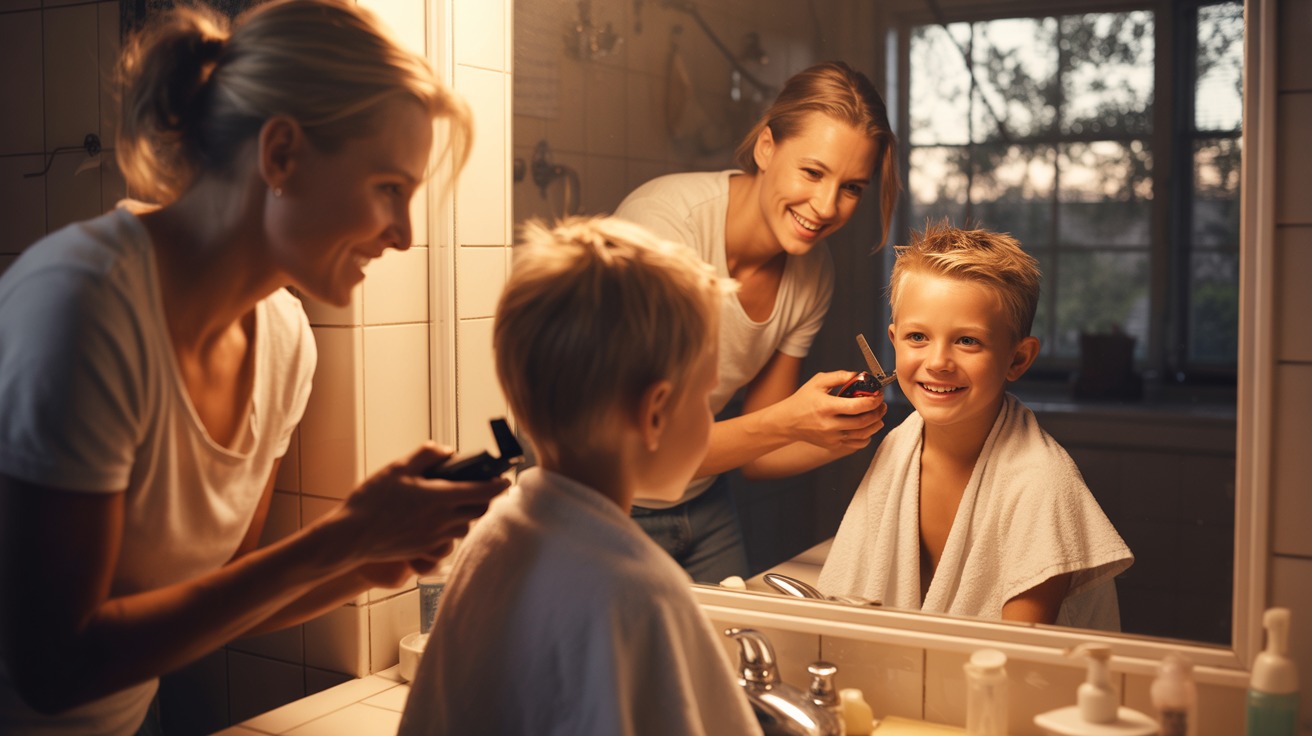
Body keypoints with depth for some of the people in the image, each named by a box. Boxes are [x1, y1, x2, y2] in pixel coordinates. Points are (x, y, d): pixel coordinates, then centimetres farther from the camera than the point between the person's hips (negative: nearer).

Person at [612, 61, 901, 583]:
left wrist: (841, 436, -19)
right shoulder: (664, 223, -25)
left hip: (702, 504, 6)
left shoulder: (813, 272, -6)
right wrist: (788, 422, -34)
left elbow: (753, 453, 0)